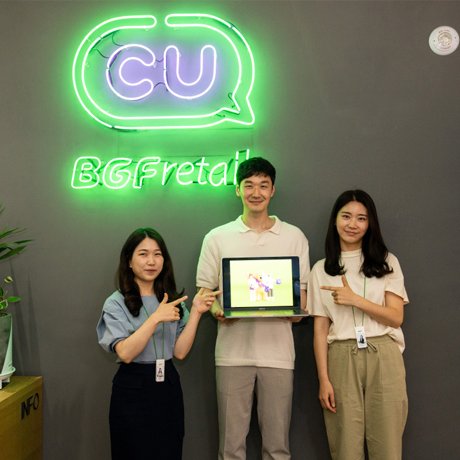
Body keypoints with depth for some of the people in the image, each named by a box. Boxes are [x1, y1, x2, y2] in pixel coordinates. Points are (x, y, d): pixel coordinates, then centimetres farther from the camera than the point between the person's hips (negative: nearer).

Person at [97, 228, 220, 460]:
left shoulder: (173, 300, 8)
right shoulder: (116, 303, -6)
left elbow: (180, 351, -2)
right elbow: (126, 353, -18)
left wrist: (195, 312, -10)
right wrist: (155, 319, -24)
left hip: (168, 387, 4)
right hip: (132, 390, -4)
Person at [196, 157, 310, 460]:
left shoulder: (294, 237, 11)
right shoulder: (217, 238, 10)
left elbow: (302, 291, 13)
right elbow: (205, 290, 10)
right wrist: (217, 311, -10)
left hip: (278, 352, 0)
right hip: (233, 352, 0)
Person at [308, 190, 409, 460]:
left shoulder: (387, 262, 9)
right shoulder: (322, 270, 8)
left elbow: (396, 317, 1)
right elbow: (320, 329, 4)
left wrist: (354, 299, -11)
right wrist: (324, 380, -2)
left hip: (383, 358, 0)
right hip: (341, 359, 0)